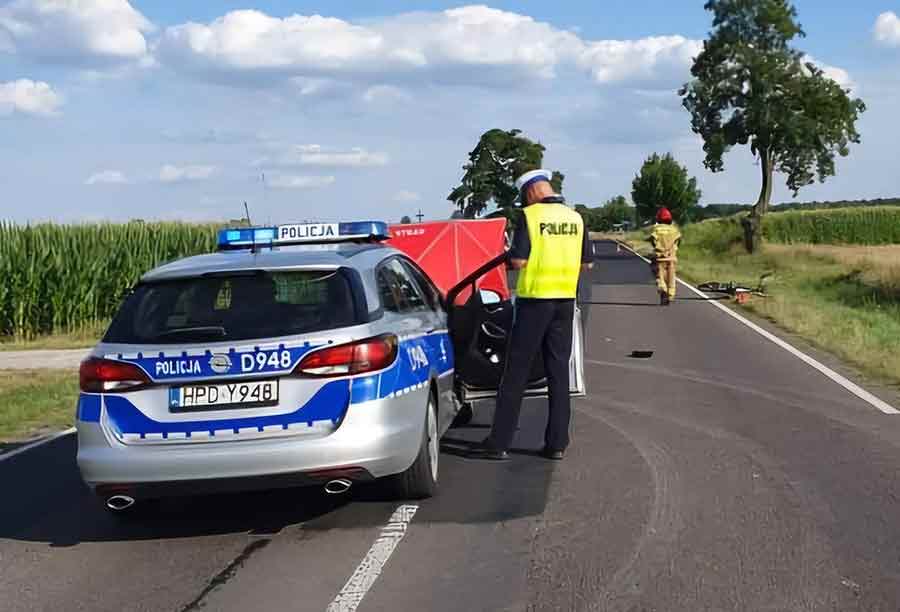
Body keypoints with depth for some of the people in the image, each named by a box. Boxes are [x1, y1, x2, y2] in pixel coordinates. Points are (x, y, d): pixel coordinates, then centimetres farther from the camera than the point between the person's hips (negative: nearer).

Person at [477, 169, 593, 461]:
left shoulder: (530, 216, -10)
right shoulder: (575, 218, 7)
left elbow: (518, 261, -15)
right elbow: (585, 263, 11)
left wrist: (509, 257, 6)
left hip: (534, 298, -5)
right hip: (565, 299, 5)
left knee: (516, 371, 1)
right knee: (559, 370, 9)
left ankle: (500, 442, 3)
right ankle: (557, 443, 9)